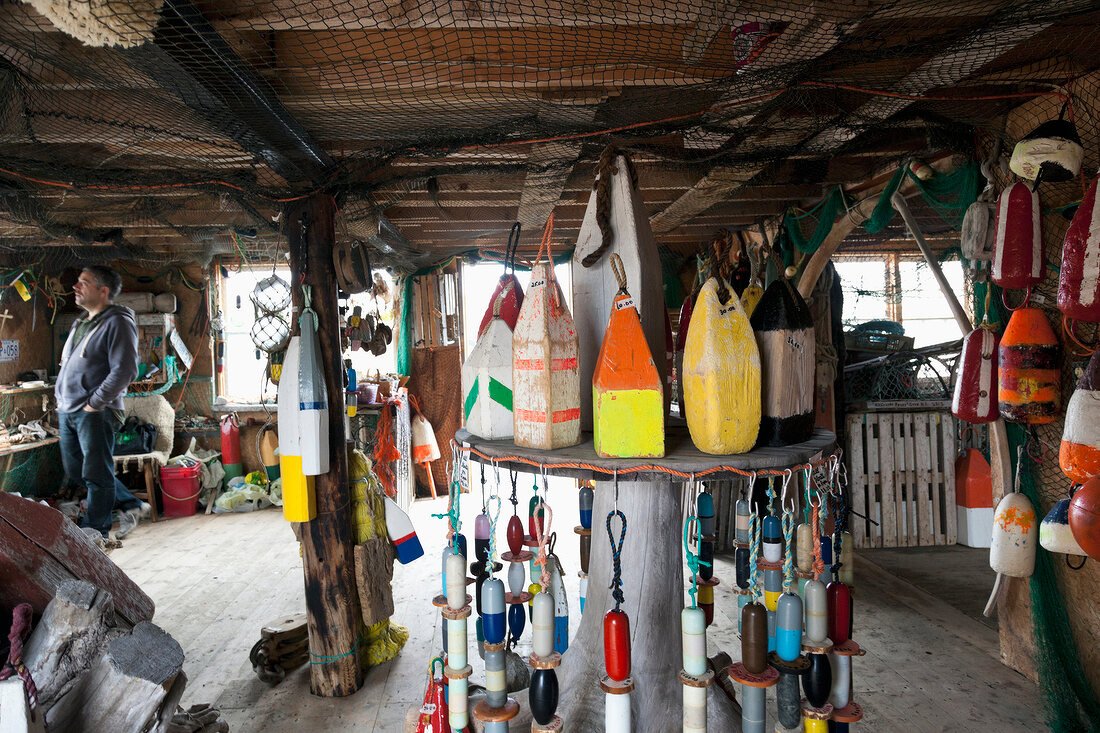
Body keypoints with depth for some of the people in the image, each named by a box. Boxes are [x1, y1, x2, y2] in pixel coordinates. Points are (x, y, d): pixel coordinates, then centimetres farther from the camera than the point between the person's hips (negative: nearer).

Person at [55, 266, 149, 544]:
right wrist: (62, 398, 15)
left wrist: (94, 403, -19)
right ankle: (132, 505, 24)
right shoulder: (81, 323, 17)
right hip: (67, 411, 10)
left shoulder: (118, 323, -12)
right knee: (76, 471, 14)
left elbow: (124, 371, -20)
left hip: (95, 413, -10)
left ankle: (95, 531, 10)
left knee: (96, 474, -1)